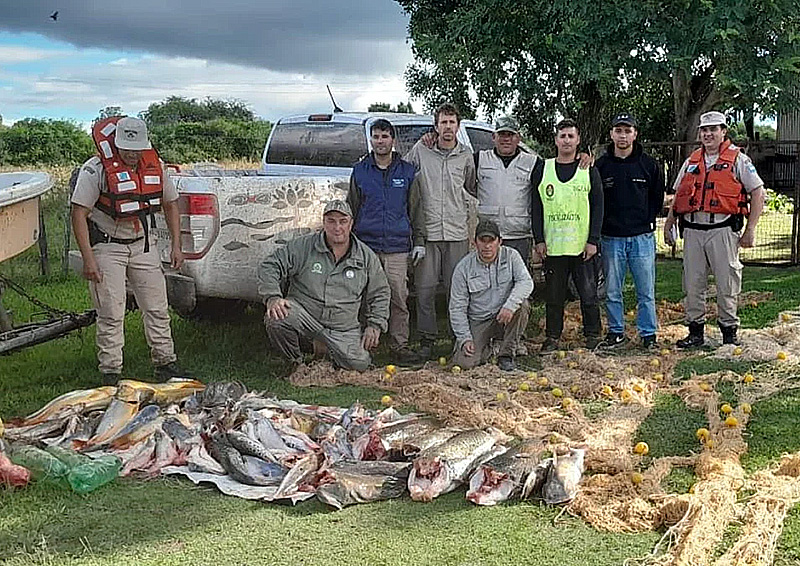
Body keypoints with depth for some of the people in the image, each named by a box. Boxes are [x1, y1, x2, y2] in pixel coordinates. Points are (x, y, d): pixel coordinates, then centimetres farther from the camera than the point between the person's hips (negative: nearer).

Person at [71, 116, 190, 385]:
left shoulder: (155, 165, 0)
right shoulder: (96, 169, -15)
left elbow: (170, 204, 13)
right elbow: (79, 213, -16)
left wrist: (176, 245, 6)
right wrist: (88, 259, -21)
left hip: (142, 244, 5)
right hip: (106, 246, -4)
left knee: (157, 309, 7)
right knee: (111, 315, -4)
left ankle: (165, 363, 18)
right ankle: (110, 373, 5)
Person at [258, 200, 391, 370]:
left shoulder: (367, 257, 6)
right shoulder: (302, 246, -2)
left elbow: (380, 293, 16)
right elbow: (269, 266, -3)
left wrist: (375, 324, 4)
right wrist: (273, 297, -21)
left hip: (343, 329, 2)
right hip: (303, 316, -2)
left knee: (359, 363, -20)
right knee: (275, 319, -33)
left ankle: (325, 347, 16)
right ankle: (296, 363, -1)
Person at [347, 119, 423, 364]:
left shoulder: (407, 171, 10)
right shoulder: (359, 171, 11)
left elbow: (415, 210, 11)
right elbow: (352, 209, 15)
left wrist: (419, 241, 4)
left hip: (397, 247, 0)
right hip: (366, 245, 1)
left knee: (399, 298, -3)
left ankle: (400, 344, 5)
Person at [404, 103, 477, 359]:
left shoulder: (466, 156, 8)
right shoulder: (420, 150, 3)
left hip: (457, 233, 1)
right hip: (427, 232, -1)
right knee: (425, 289, 0)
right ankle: (426, 340, 11)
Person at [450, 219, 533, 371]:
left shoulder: (511, 256, -4)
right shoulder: (464, 267, -6)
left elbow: (526, 282, -18)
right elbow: (457, 307, -3)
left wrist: (510, 305, -36)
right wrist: (464, 338, -11)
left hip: (504, 318, 1)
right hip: (477, 323, 0)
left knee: (522, 305, -30)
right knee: (465, 362, -20)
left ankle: (506, 354, -14)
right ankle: (485, 347, 18)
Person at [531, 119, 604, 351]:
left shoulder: (589, 170, 6)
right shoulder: (543, 169, 9)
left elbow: (598, 207, 3)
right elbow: (536, 207, 8)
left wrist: (593, 240, -6)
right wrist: (539, 239, 0)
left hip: (583, 246, -1)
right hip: (552, 246, 1)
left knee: (588, 293, 4)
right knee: (554, 295, 7)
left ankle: (592, 335, 17)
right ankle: (552, 336, 17)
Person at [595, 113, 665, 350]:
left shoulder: (649, 165, 3)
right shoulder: (601, 165, 2)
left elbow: (658, 198, 11)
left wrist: (646, 219, 3)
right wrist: (605, 223, 0)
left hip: (642, 237, 0)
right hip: (611, 238, 0)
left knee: (646, 291, 3)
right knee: (612, 291, 7)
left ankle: (648, 334, 14)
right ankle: (616, 332, 20)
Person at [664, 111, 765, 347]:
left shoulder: (738, 159, 3)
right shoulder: (691, 161, 17)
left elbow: (758, 192, 0)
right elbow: (678, 196, 22)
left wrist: (750, 229, -7)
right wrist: (669, 224, 14)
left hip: (722, 229, -4)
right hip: (693, 229, 4)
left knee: (727, 283, 0)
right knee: (692, 283, 6)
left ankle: (729, 331, 13)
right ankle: (695, 331, 16)